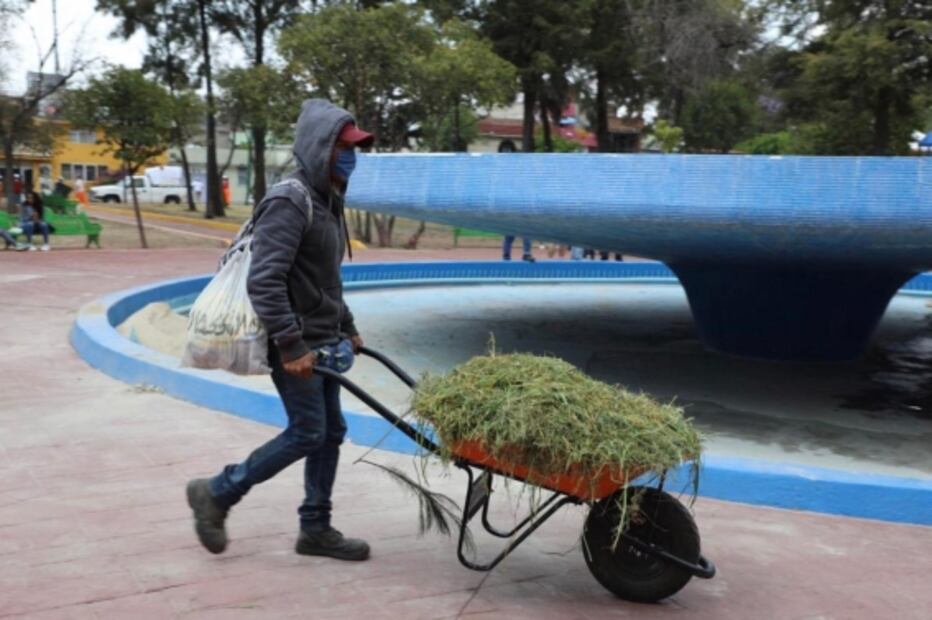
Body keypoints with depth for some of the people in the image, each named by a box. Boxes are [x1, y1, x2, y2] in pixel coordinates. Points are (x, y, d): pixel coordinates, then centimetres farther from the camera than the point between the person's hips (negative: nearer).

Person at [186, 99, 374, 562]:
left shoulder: (327, 201, 13)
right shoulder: (289, 202, -18)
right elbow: (264, 282, -25)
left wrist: (347, 329, 20)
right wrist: (291, 345, -27)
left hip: (322, 341, 9)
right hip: (296, 344, -9)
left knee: (331, 432, 10)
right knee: (307, 432, -5)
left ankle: (316, 529, 20)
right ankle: (217, 493, 10)